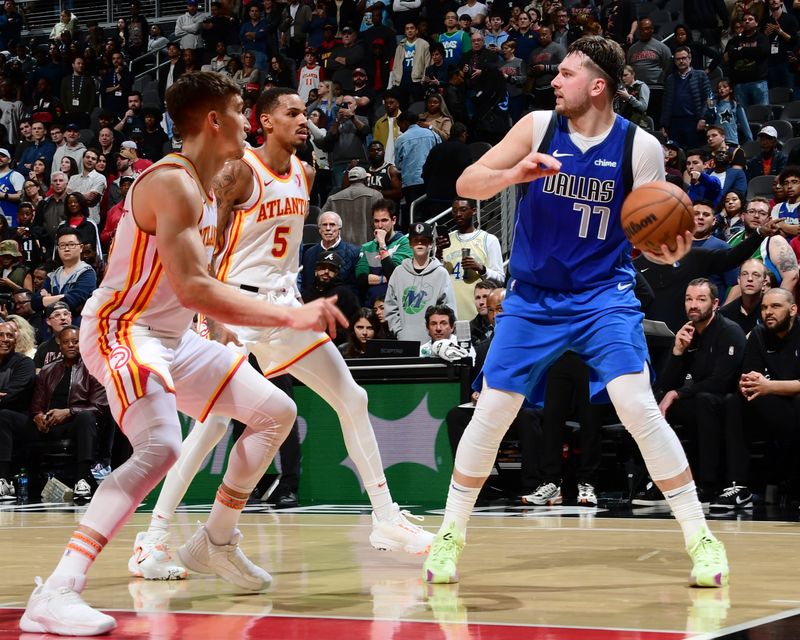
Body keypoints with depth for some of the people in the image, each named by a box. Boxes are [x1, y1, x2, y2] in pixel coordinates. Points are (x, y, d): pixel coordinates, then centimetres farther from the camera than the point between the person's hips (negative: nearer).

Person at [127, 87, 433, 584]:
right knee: (216, 419, -17)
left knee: (352, 399, 7)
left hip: (284, 304, 8)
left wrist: (307, 303, 17)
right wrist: (214, 322, -21)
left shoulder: (304, 175, 10)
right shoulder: (239, 171, -11)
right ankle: (153, 542, -12)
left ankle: (387, 522, 17)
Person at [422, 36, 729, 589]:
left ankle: (701, 538, -7)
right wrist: (515, 174, -26)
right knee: (491, 413, 0)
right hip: (533, 295, 2)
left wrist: (672, 252, -26)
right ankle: (450, 536, 16)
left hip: (604, 294, -2)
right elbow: (467, 184, -6)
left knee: (639, 407, -17)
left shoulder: (640, 147, -10)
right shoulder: (539, 128, -6)